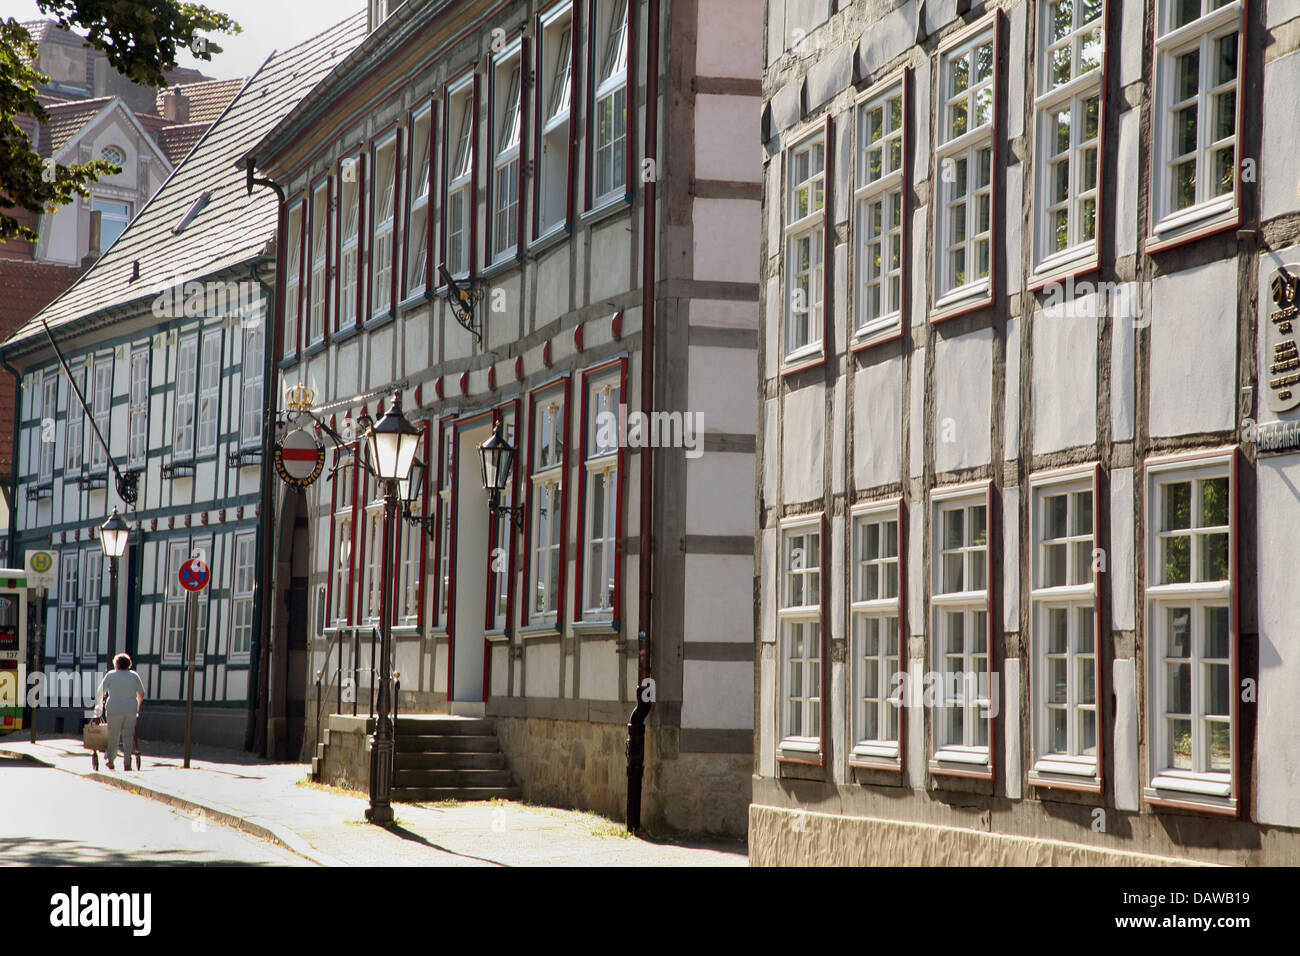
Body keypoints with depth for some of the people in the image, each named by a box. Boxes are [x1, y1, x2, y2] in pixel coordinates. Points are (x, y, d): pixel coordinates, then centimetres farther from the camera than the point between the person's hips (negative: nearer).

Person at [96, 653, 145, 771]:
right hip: (131, 709, 2)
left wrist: (100, 704, 19)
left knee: (113, 735, 9)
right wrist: (137, 707, 27)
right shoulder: (134, 676, 10)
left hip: (114, 709, -2)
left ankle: (110, 761, 17)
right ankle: (127, 763, 0)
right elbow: (141, 694, 15)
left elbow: (101, 692, 5)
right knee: (128, 736, 5)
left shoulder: (111, 675, 2)